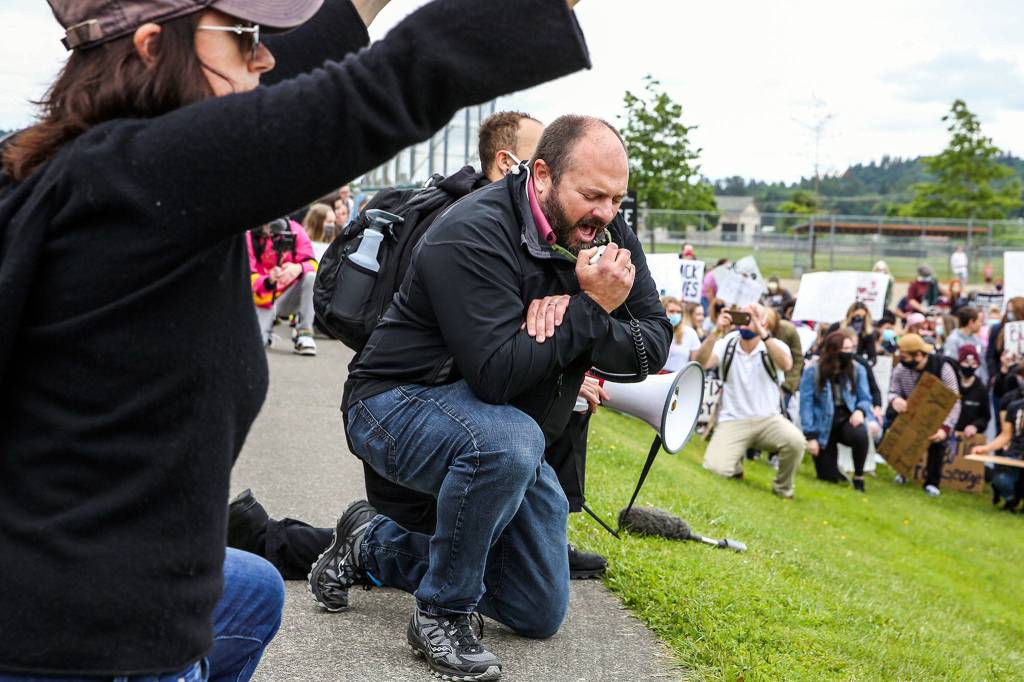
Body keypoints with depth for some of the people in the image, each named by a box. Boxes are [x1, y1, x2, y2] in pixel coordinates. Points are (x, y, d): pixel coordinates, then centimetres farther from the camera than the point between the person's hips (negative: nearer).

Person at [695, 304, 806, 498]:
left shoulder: (773, 346, -1)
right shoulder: (727, 344, 2)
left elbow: (786, 365, -25)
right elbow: (701, 364, -17)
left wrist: (762, 333, -32)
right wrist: (716, 332, -26)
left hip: (768, 419, 0)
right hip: (732, 421, 0)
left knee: (795, 441, -31)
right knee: (716, 469, -23)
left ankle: (782, 489, -1)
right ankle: (735, 466, 16)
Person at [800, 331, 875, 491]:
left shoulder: (857, 369, -3)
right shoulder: (813, 371, -11)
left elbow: (865, 398, 3)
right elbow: (806, 404, -10)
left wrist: (860, 410, -23)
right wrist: (810, 437, -14)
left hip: (847, 420, 1)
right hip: (823, 426, -1)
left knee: (861, 434, -36)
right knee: (829, 477, -2)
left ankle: (859, 477, -11)